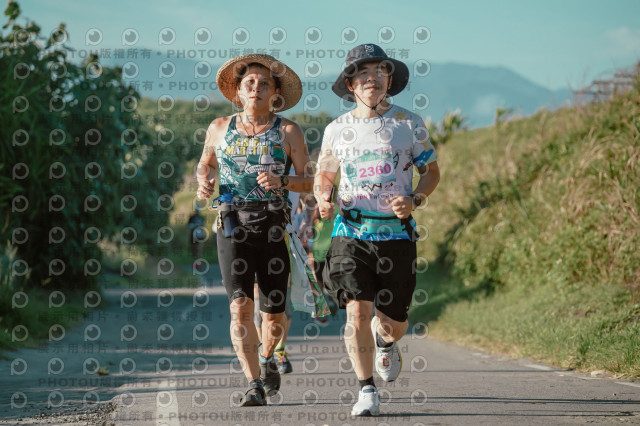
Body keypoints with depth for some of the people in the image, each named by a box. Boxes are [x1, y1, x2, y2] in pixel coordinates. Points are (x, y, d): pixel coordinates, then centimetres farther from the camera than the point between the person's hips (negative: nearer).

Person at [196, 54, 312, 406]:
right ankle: (255, 386, -12)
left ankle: (266, 357, 38)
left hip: (274, 228, 0)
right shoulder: (220, 128, 8)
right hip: (233, 225, 1)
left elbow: (310, 182, 0)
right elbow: (205, 164, 26)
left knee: (273, 314, 5)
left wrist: (282, 182, -19)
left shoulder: (288, 132, 1)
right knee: (240, 306, -16)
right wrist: (204, 182, 3)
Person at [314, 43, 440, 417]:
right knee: (357, 311, -16)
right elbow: (323, 177, 17)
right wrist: (324, 200, -5)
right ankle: (367, 391, -3)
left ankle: (385, 339, 43)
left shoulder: (409, 124, 2)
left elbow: (432, 171, 10)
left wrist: (414, 201, -10)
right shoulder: (337, 130, 5)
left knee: (394, 324, 4)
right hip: (351, 233, 0)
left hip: (397, 234, 0)